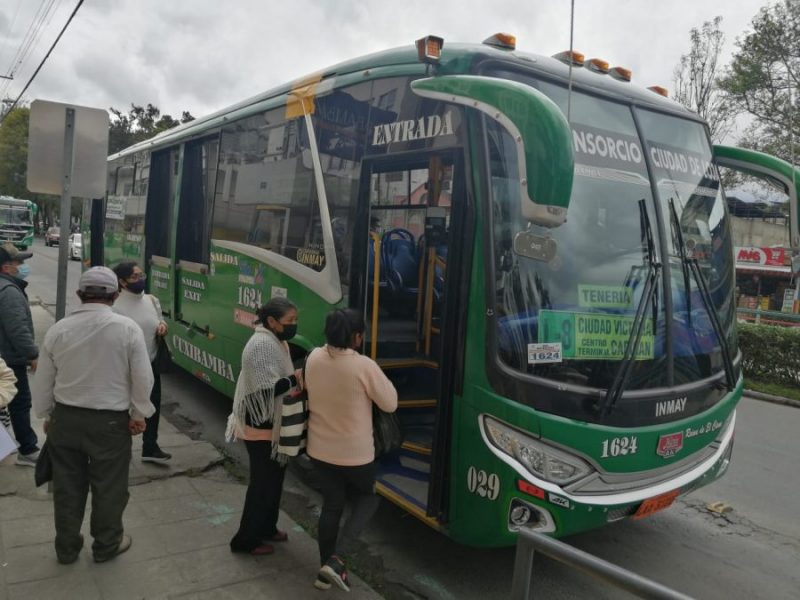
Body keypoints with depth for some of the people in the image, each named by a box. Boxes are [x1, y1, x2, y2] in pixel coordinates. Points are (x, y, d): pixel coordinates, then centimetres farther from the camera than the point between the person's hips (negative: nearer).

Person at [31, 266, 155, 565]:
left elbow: (42, 381, 5)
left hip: (64, 418, 4)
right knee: (108, 486, 14)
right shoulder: (127, 328, -14)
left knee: (67, 486, 18)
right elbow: (143, 378, -11)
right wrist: (139, 413, 3)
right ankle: (107, 545, 30)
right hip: (110, 421, -3)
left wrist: (46, 415, 19)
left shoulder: (58, 329, -4)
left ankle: (66, 547, 35)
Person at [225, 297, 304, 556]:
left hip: (273, 425, 10)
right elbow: (266, 389, -28)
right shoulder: (262, 345, -24)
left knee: (273, 479, 21)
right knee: (263, 483, 3)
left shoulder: (275, 341, 9)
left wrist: (298, 378, -4)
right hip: (262, 428, -10)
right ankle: (246, 540, 18)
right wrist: (295, 379, -21)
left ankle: (266, 528, 37)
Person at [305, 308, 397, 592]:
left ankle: (325, 570, 29)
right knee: (367, 498, 20)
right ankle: (336, 560, 6)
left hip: (319, 449, 5)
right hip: (355, 453, -5)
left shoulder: (313, 358, -7)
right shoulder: (364, 366, -25)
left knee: (331, 504, 21)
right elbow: (390, 404, -12)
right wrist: (379, 377, 1)